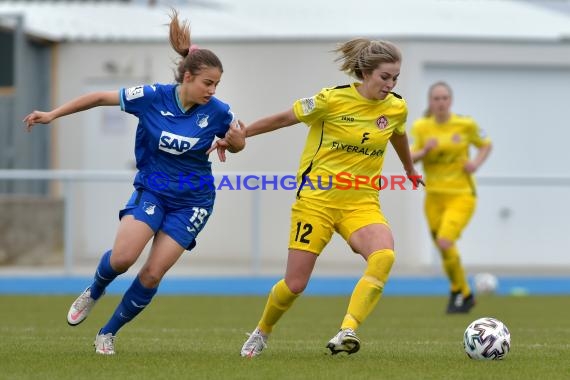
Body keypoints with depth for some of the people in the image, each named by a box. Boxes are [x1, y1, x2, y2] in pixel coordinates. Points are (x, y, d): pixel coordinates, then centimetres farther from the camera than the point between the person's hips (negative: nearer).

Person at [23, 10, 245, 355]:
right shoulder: (152, 97, -16)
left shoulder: (217, 112, -14)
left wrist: (237, 141, -20)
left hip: (191, 203, 0)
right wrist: (53, 114, -2)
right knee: (123, 257, -20)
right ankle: (94, 293, 17)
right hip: (151, 191, 0)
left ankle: (109, 332, 13)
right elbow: (101, 98, -4)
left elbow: (236, 142, 5)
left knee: (153, 272, -8)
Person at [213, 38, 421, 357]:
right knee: (295, 284, 0)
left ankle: (347, 333, -32)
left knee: (384, 256, -30)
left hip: (362, 202, 3)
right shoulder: (333, 100, -13)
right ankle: (262, 332, 31)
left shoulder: (397, 108, 0)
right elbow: (283, 119, 0)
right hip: (317, 199, -3)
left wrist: (410, 169, 43)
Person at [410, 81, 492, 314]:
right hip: (434, 196, 3)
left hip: (461, 196, -3)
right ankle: (465, 295, 31)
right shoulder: (421, 127, 1)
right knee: (445, 251, 8)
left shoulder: (466, 125, -4)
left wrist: (477, 162, -8)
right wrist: (424, 151, -22)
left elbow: (485, 145, 11)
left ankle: (458, 291, -1)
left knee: (445, 243, -23)